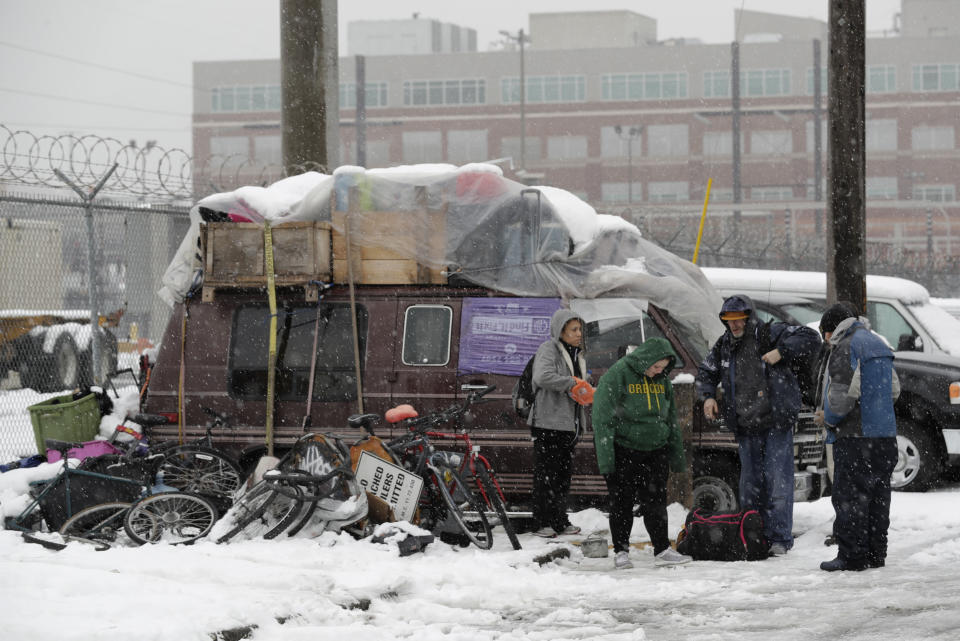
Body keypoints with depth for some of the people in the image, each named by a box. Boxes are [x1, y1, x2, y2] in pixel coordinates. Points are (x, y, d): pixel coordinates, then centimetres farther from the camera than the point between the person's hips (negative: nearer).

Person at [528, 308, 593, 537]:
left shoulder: (578, 355, 20)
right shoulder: (549, 349, -7)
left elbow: (582, 386, 22)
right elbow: (542, 377, -24)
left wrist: (586, 391, -1)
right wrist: (572, 384, -17)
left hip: (570, 423, 8)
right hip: (549, 422, -8)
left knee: (564, 474, 11)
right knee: (546, 473, -6)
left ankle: (560, 521, 17)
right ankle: (543, 523, -4)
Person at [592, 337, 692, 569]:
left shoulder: (662, 379, 5)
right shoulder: (617, 375, -14)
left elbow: (671, 419, 16)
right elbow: (602, 418, -15)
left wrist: (676, 454, 16)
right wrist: (605, 458, -19)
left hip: (655, 449, 5)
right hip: (623, 450, -5)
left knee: (656, 500, 4)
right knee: (623, 501, 1)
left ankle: (662, 550, 9)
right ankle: (620, 551, 10)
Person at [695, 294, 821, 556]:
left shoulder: (770, 334, -6)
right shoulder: (723, 346, 10)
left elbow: (811, 339, -11)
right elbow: (705, 373, 24)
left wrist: (781, 352, -22)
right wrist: (708, 396, 5)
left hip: (776, 422, -5)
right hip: (746, 427, 5)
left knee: (778, 480, -7)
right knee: (750, 482, 10)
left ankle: (779, 538, -4)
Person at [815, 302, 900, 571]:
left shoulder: (846, 347, -11)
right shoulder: (879, 345, 19)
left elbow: (844, 392, -21)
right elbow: (894, 390, 22)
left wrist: (829, 416, -4)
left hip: (856, 436, -9)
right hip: (885, 434, 9)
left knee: (849, 497, -5)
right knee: (877, 495, 12)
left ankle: (851, 556, -6)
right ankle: (875, 554, 15)